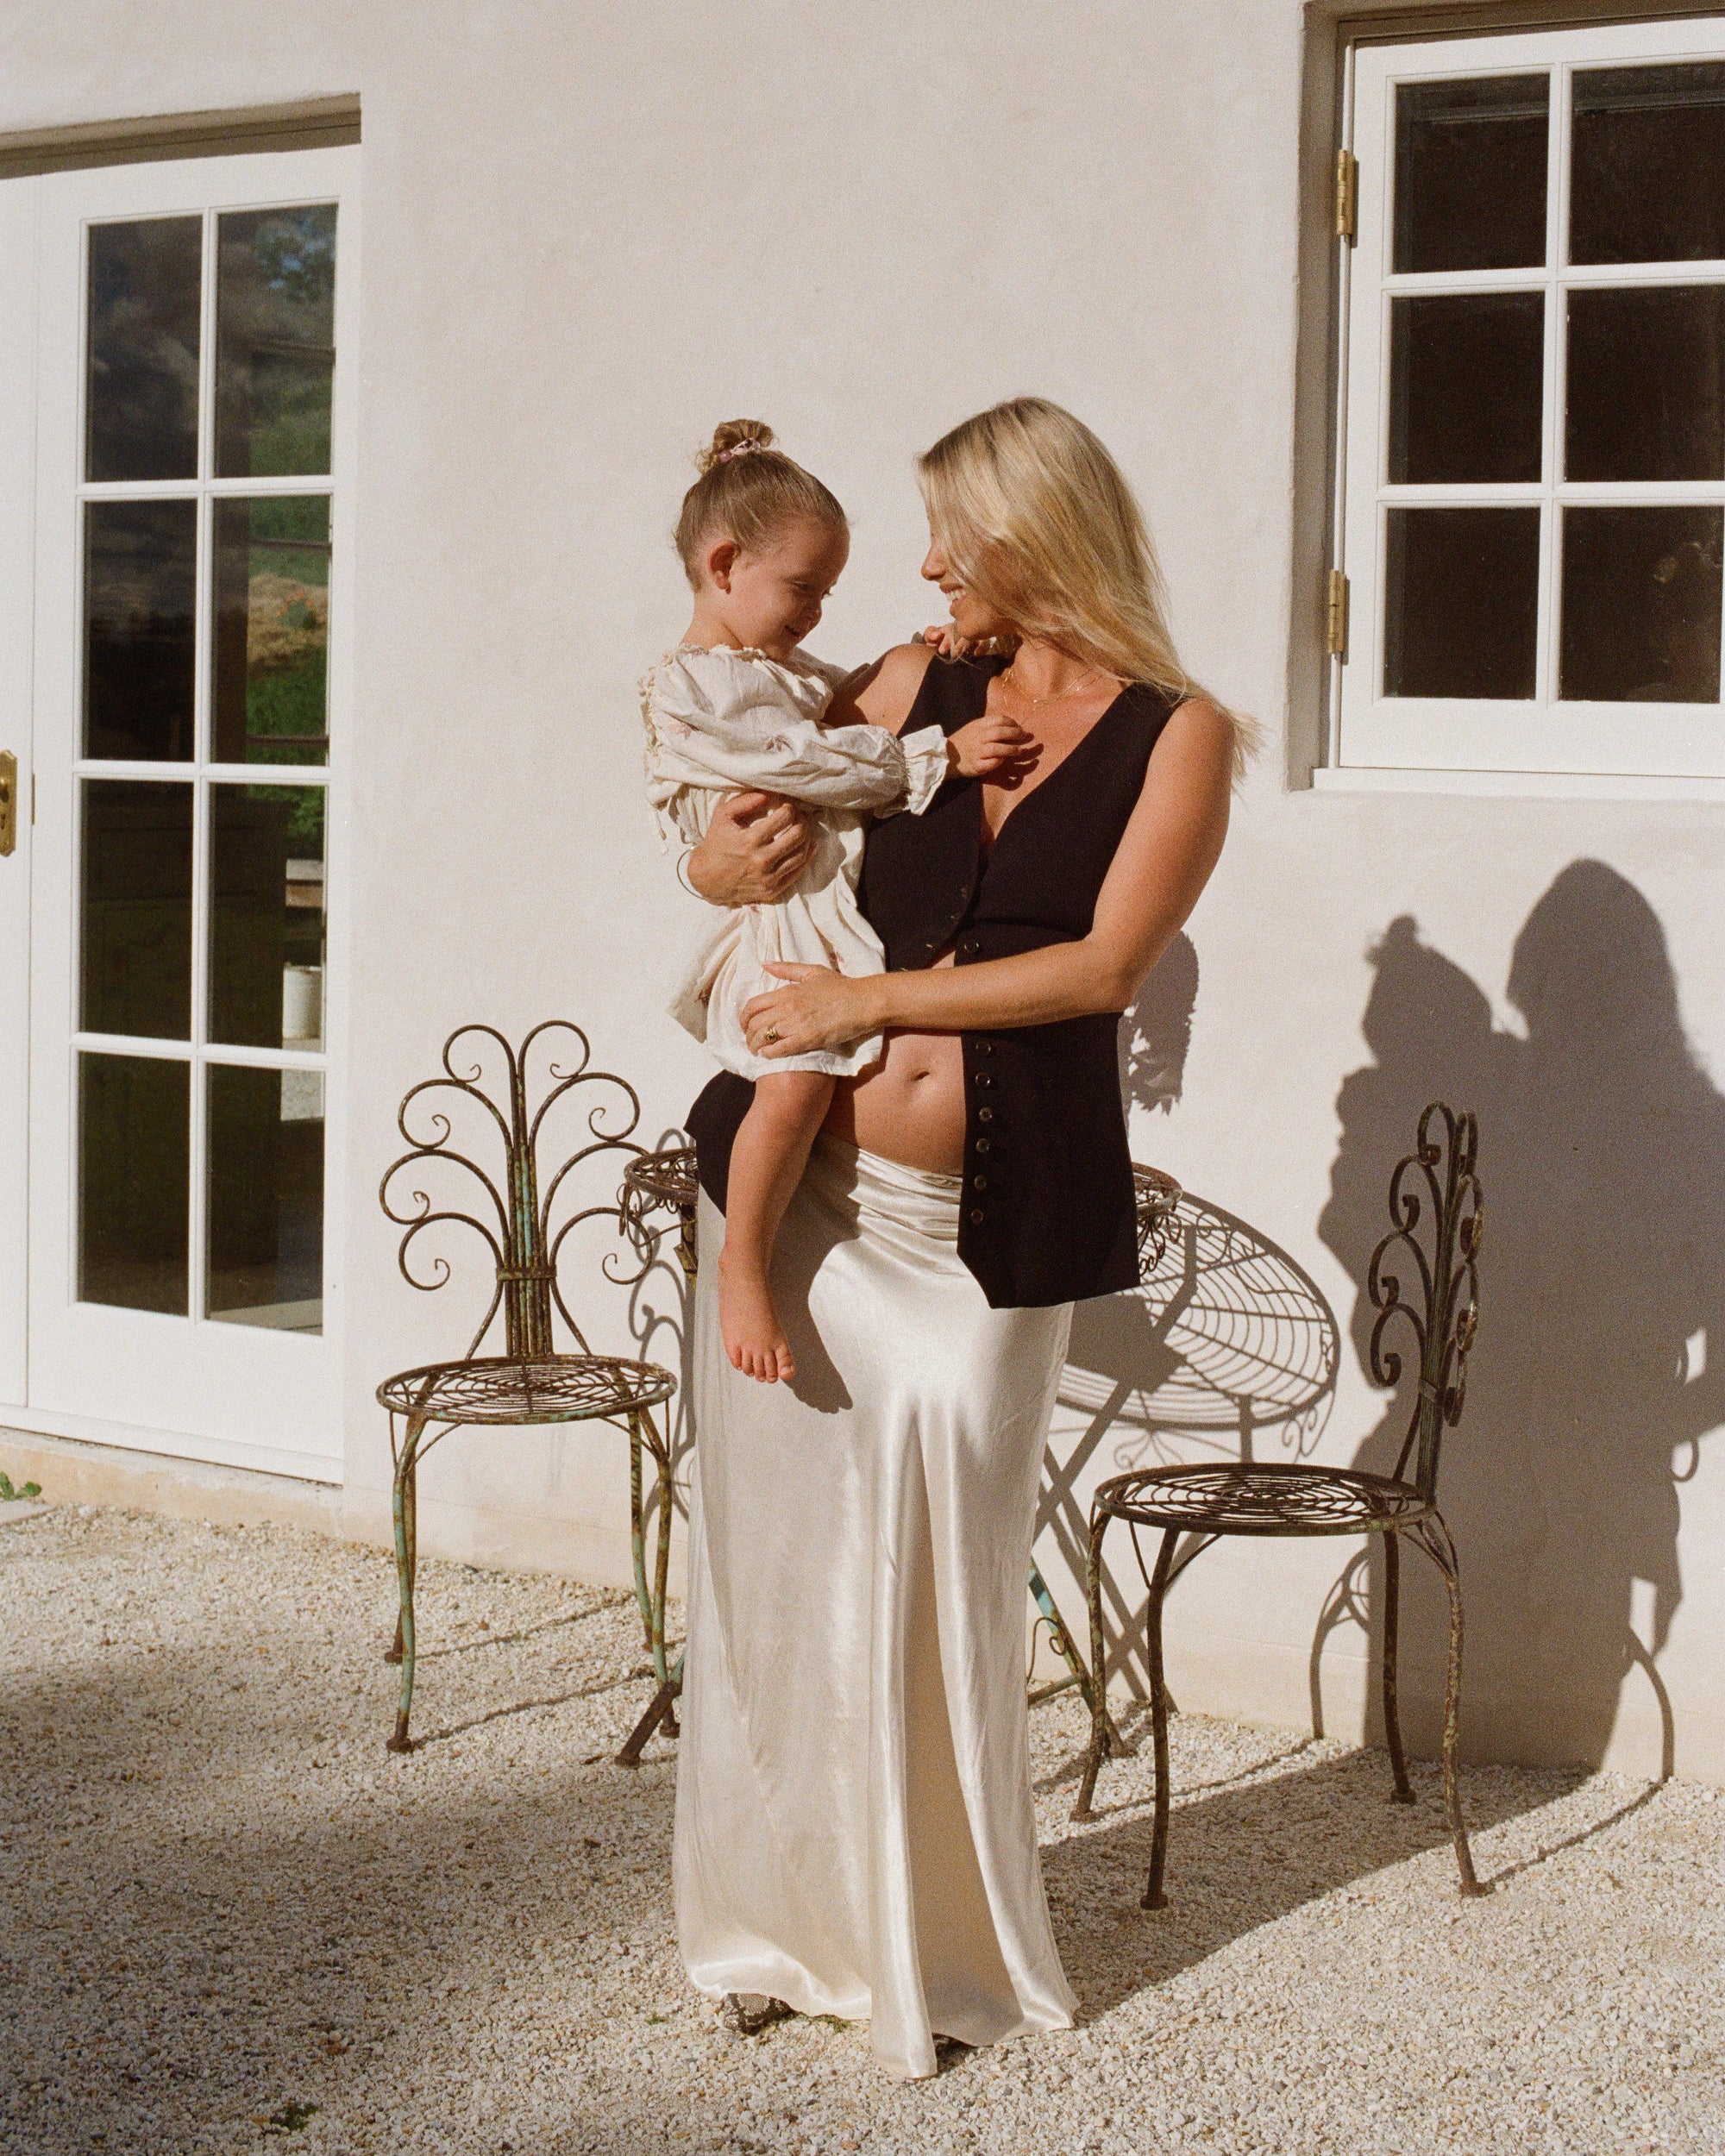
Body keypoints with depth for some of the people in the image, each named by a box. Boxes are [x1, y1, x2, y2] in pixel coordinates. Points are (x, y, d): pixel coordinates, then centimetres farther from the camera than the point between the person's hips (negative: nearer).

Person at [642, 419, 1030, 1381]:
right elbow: (812, 764, -16)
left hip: (866, 909, 9)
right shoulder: (689, 688, -8)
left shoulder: (803, 672, 20)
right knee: (799, 1077, -29)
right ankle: (743, 1272, -14)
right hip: (782, 925, -9)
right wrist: (940, 754, -16)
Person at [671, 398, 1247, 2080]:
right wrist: (728, 860, -5)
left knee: (942, 1584, 2)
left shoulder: (1179, 736, -1)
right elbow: (751, 830, 19)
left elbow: (1104, 965, -12)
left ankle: (934, 1949, 19)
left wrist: (874, 1001, -13)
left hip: (994, 1223, -3)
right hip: (804, 1185, 3)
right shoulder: (916, 684, 9)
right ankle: (777, 1924, 21)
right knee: (780, 1552, 6)